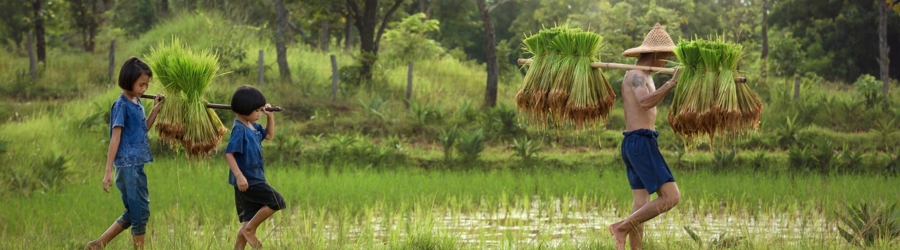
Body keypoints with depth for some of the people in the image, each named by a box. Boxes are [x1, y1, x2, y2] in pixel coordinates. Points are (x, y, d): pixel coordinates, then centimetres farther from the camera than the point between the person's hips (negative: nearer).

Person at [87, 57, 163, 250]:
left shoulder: (137, 103, 12)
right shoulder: (122, 105, -13)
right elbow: (115, 139, -16)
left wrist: (156, 110, 11)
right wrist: (108, 171, -18)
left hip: (136, 165, 9)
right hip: (128, 165, -9)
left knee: (133, 213, 12)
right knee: (140, 211, -5)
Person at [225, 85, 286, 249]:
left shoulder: (253, 127, 11)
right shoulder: (239, 129, -17)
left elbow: (269, 135, 28)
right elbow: (229, 154, -24)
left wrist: (270, 115, 14)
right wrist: (239, 176, -31)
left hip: (254, 179, 9)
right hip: (247, 181, -9)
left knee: (249, 219, 9)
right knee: (276, 202, -10)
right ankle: (249, 230, -3)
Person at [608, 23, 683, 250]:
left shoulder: (642, 76, 20)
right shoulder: (637, 76, -11)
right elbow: (645, 102, -32)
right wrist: (671, 83, -34)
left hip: (634, 144, 11)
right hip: (642, 143, -11)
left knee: (642, 205, 8)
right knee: (670, 197, -15)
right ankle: (622, 227, -13)